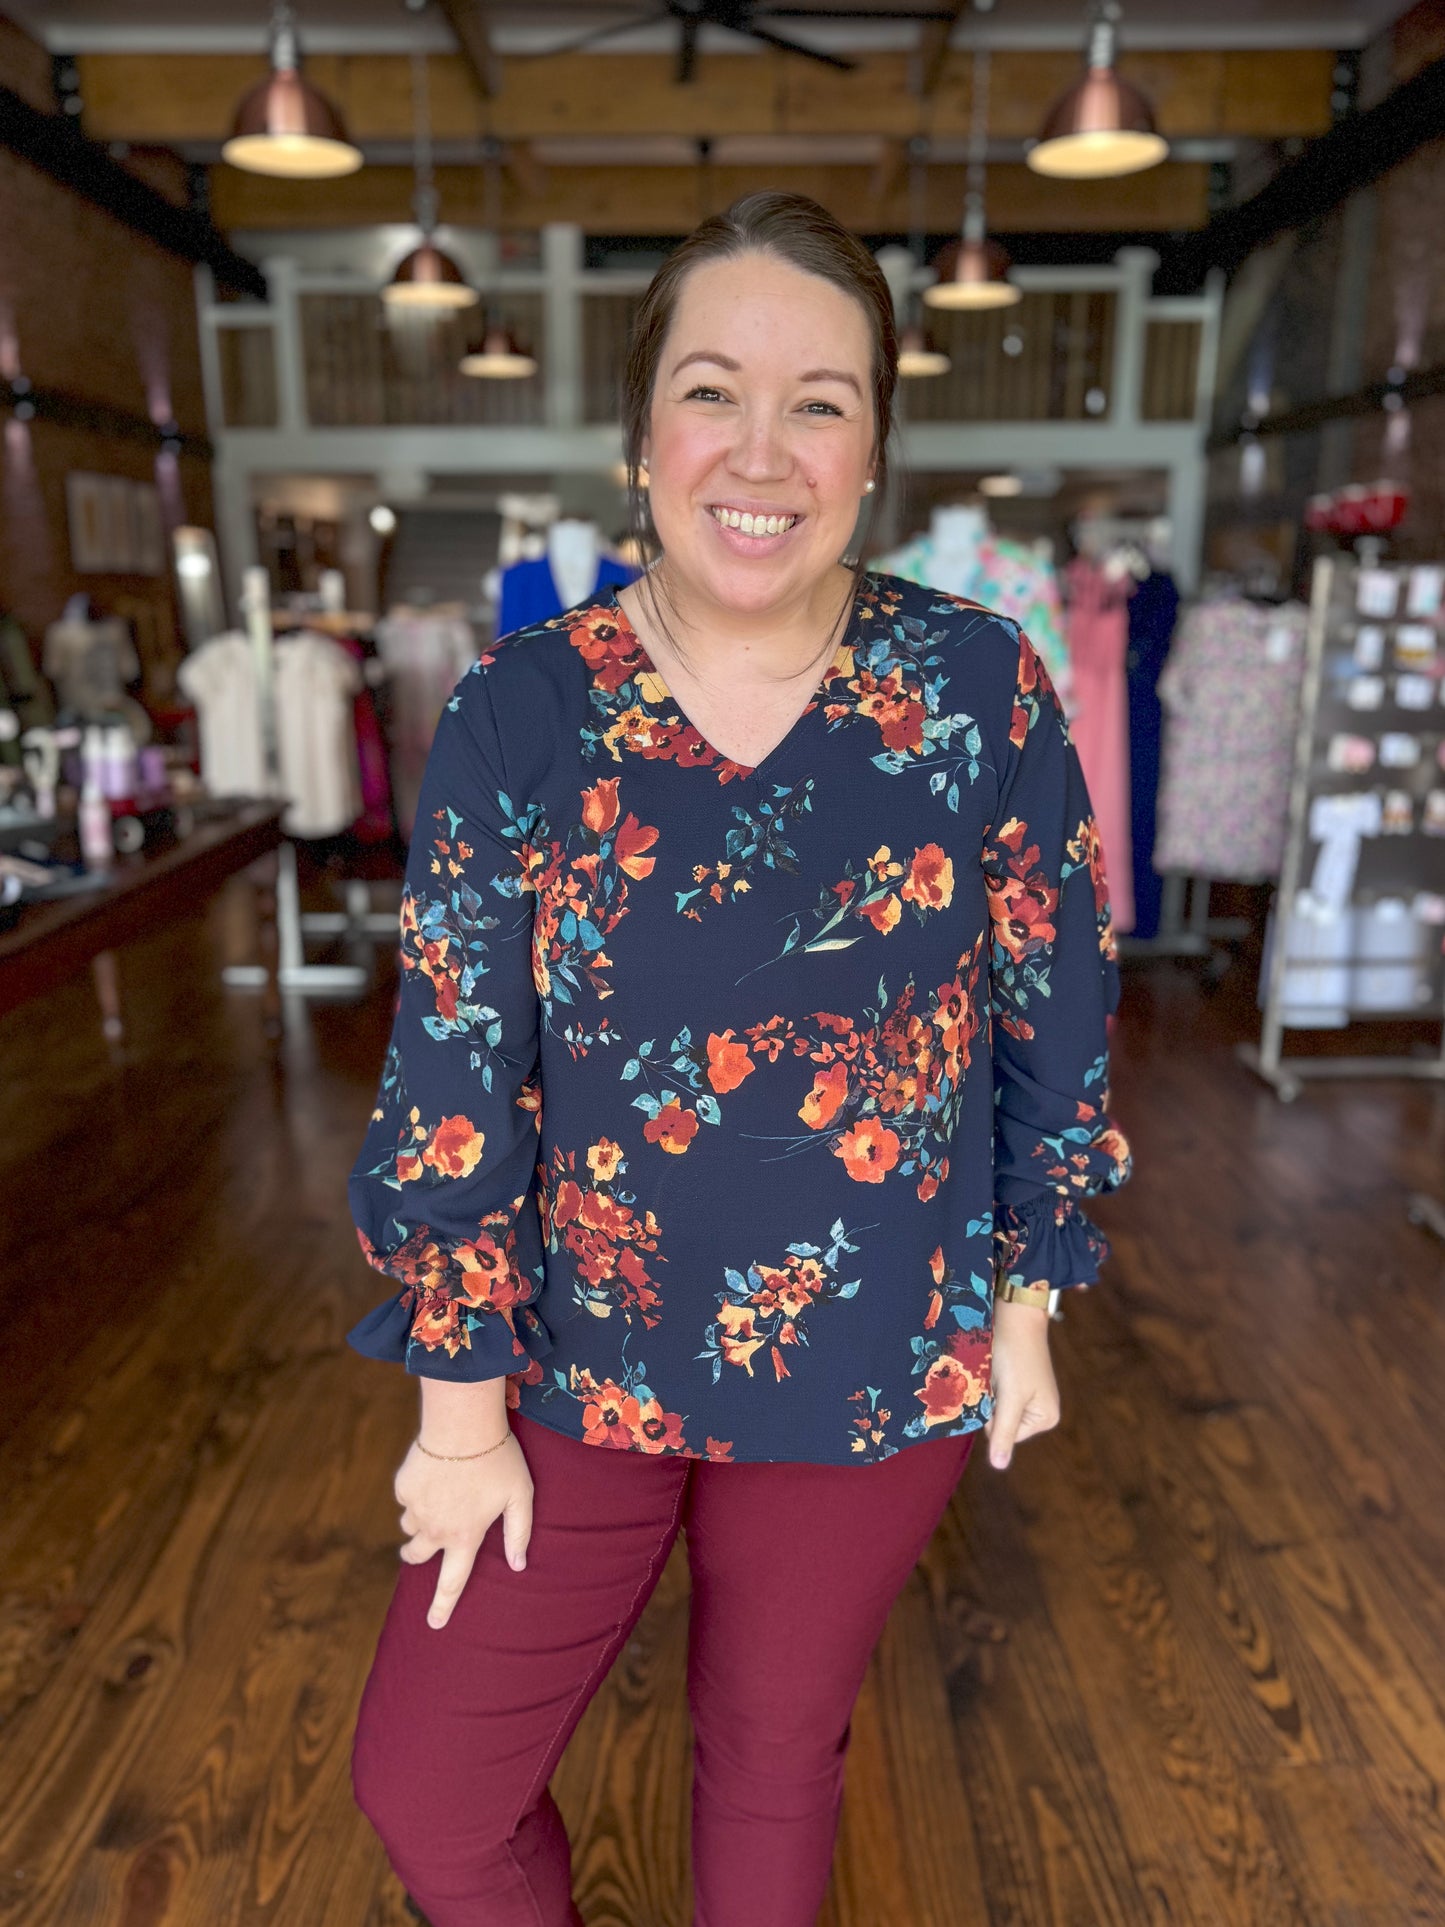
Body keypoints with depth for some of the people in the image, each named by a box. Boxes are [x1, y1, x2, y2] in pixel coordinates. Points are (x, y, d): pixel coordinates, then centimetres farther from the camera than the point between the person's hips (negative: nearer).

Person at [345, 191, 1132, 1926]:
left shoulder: (979, 689, -11)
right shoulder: (517, 715, -12)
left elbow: (1057, 1018, -2)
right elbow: (452, 1081, -8)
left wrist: (1028, 1308, 3)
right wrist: (463, 1408, -3)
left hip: (877, 1369, 0)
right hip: (580, 1364, 1)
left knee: (775, 1757, 22)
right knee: (423, 1787, 14)